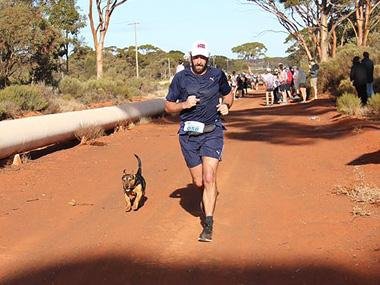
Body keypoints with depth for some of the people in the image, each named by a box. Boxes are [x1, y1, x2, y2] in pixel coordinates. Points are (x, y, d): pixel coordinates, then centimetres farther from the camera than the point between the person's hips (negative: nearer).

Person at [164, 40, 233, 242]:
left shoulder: (217, 75, 4)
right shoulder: (181, 78, 1)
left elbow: (228, 94, 23)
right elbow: (168, 106, 7)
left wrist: (226, 106, 2)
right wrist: (184, 104, -12)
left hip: (212, 132, -1)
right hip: (188, 134, 1)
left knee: (209, 178, -15)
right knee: (198, 182, 7)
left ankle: (208, 226, -11)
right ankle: (208, 197, 44)